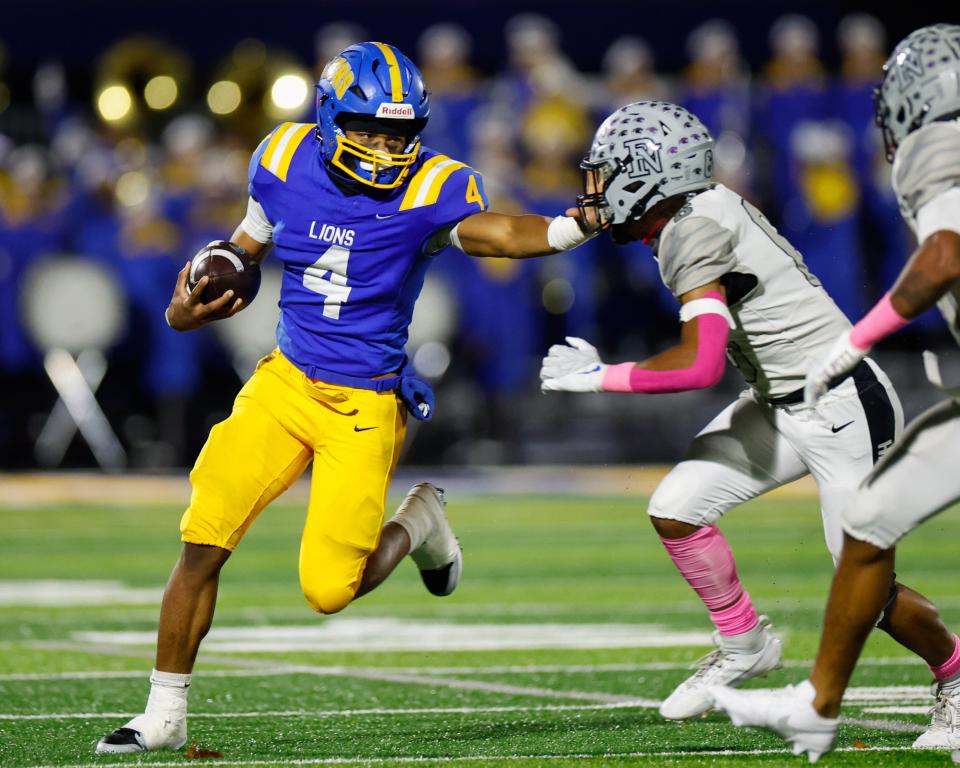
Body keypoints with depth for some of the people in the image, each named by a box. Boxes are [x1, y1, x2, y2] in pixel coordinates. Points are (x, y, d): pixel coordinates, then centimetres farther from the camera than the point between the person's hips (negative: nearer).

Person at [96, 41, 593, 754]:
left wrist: (575, 226, -52)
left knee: (329, 590, -8)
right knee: (203, 546, -6)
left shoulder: (431, 188, -13)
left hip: (365, 405, -3)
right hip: (285, 381, 3)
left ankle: (417, 523, 25)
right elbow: (245, 250, 13)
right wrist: (190, 308, -5)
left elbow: (493, 232, -33)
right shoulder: (287, 161, -2)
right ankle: (165, 717, 8)